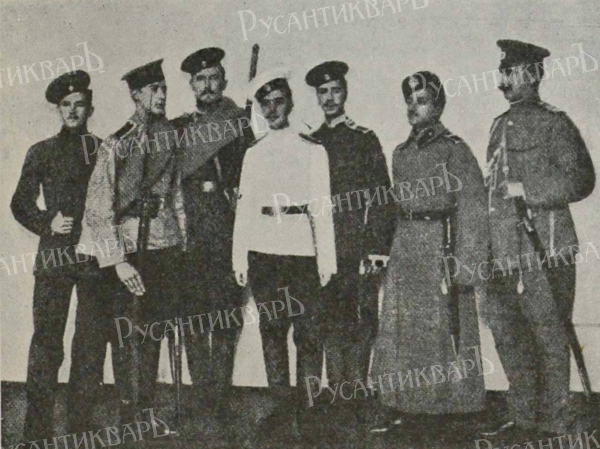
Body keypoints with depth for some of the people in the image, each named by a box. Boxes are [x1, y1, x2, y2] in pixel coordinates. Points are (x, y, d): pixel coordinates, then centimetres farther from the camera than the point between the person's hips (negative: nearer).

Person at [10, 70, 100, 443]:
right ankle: (38, 430, -2)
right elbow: (21, 203, 10)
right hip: (56, 256, -2)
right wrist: (47, 224, -5)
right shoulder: (42, 152, 9)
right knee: (47, 339, -6)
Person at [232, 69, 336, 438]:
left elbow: (322, 208, 3)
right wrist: (240, 257, 7)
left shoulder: (312, 150, 5)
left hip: (300, 247, -3)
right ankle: (283, 404, 13)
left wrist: (326, 258, -3)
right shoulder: (254, 154, 13)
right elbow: (244, 207, 13)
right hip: (263, 249, 3)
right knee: (272, 328, 5)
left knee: (307, 329, -4)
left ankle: (308, 406, 6)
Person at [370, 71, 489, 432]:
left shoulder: (453, 148, -5)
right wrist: (387, 251, 14)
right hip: (405, 247, 6)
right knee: (399, 326, 5)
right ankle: (401, 406, 12)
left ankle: (448, 402, 11)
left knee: (442, 325, -1)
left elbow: (471, 205, -9)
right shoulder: (402, 152, 15)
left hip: (441, 244, -6)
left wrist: (466, 260, -15)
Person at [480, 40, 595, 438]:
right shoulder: (500, 125, 17)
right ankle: (523, 414, 24)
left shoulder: (554, 123, -5)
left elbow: (581, 180, -12)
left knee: (549, 334, -1)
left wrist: (526, 190, -18)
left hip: (543, 247, -7)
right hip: (503, 250, 7)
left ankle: (555, 423, 9)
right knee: (506, 331, 11)